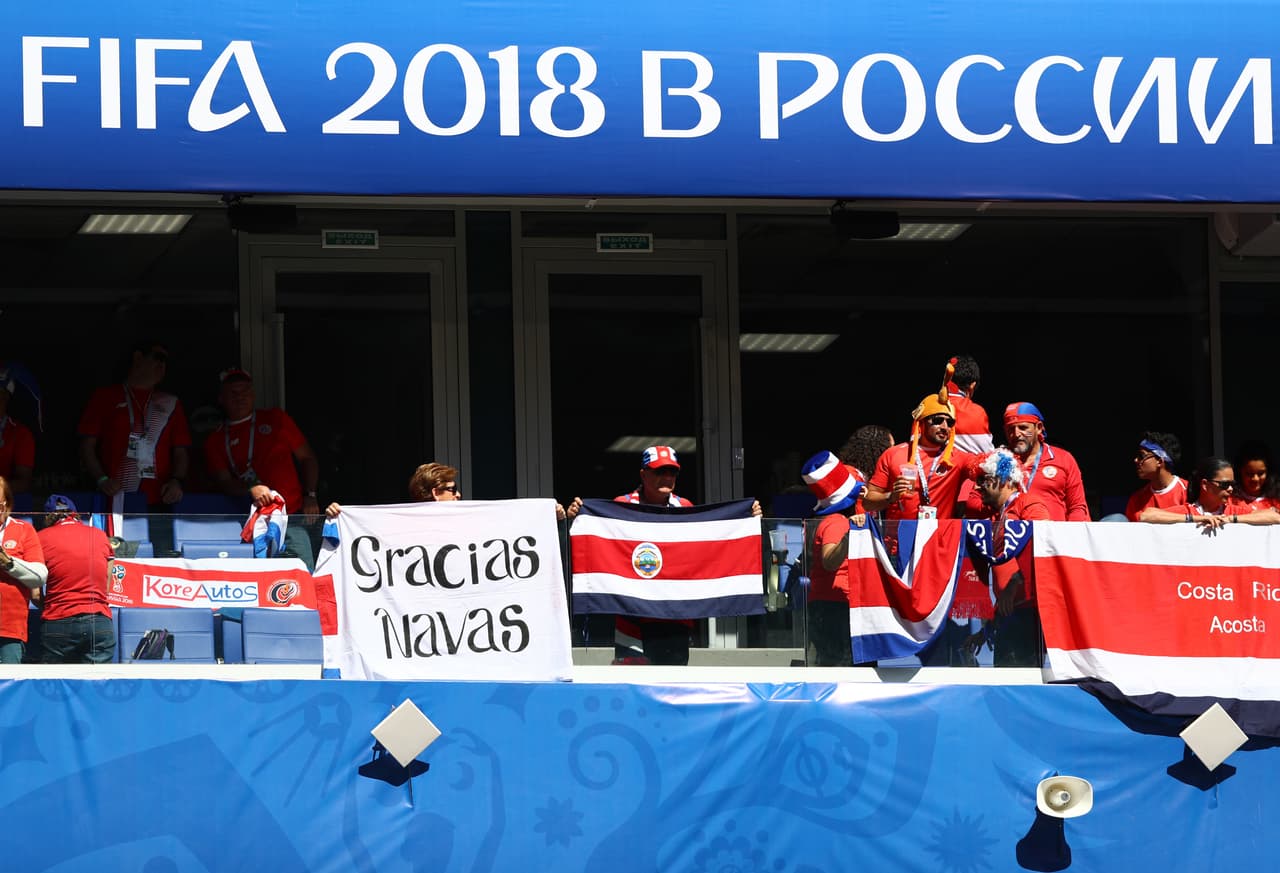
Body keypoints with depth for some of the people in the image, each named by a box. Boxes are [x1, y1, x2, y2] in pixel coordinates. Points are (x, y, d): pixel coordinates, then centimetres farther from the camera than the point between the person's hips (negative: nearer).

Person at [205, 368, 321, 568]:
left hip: (294, 513, 1)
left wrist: (309, 497, 3)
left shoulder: (275, 419, 15)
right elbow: (224, 482, 2)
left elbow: (307, 458, 17)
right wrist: (251, 488, -19)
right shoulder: (215, 441, 12)